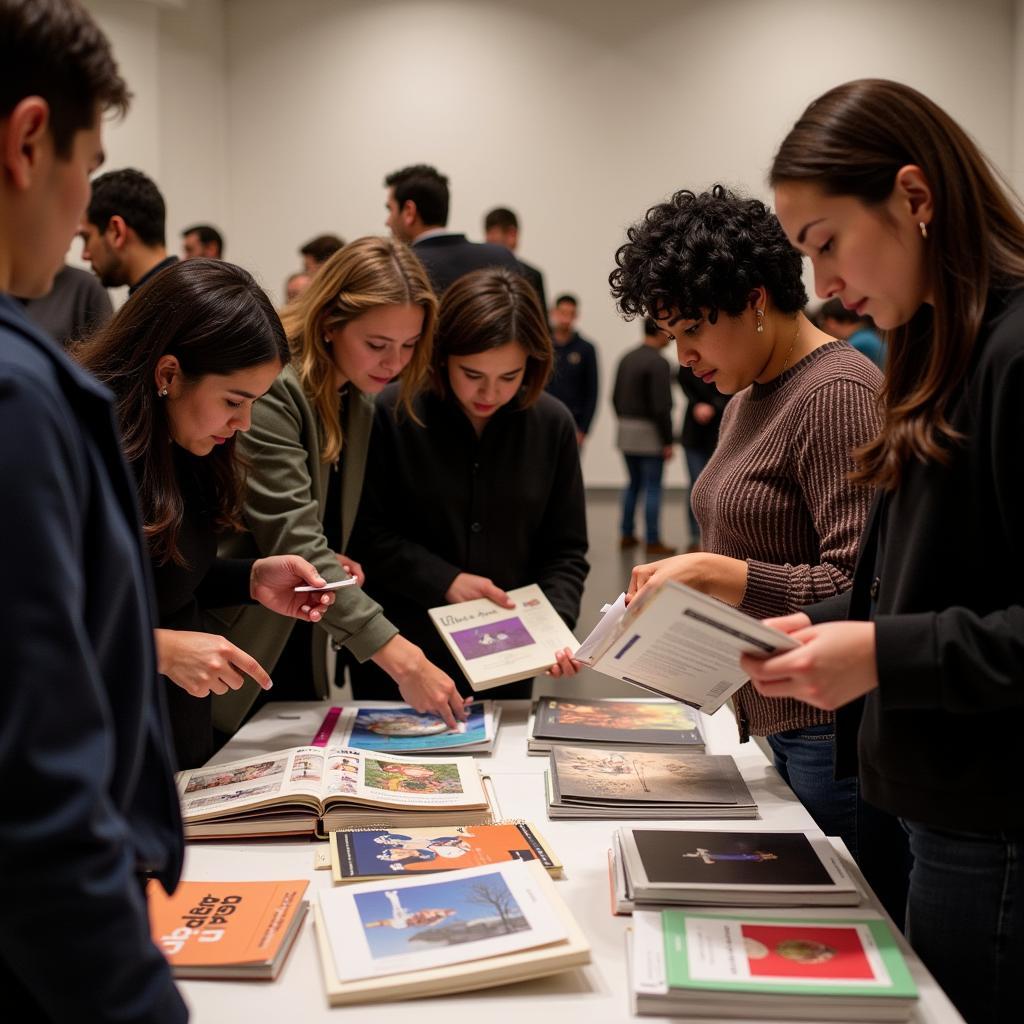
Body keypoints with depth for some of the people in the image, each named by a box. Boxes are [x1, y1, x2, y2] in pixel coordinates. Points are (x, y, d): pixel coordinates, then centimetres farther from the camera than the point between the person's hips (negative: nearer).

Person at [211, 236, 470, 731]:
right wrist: (399, 658, -31)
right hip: (231, 655, -8)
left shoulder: (359, 403, 7)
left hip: (298, 648, 8)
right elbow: (291, 541, -27)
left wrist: (336, 566, -8)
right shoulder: (271, 388, -20)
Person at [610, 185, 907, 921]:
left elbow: (860, 590, -20)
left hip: (834, 730, -9)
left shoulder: (838, 393, -15)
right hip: (777, 727, 9)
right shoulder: (746, 401, 15)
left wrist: (715, 573, -25)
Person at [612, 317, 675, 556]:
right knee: (653, 487, -1)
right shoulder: (658, 363, -16)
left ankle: (627, 535, 21)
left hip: (626, 429, 8)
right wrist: (668, 442, -14)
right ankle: (653, 541, 2)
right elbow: (661, 406, -19)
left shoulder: (626, 358, 10)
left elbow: (615, 397, 14)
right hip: (650, 433, -8)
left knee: (633, 483, 18)